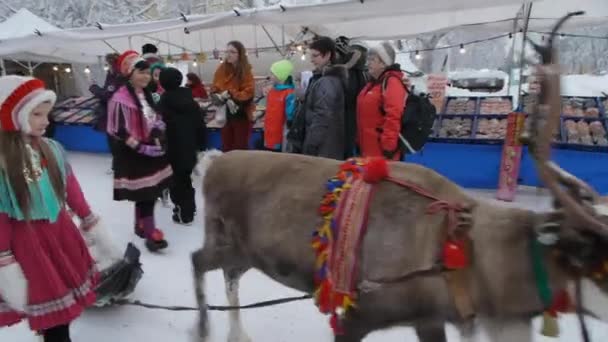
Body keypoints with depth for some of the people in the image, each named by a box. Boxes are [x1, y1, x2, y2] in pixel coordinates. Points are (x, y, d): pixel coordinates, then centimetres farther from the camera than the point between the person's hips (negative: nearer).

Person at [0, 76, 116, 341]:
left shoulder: (51, 149, 0)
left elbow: (71, 190, 8)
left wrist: (93, 226, 14)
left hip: (62, 232, 5)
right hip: (28, 243, -5)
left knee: (65, 305, 17)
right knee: (52, 319, 7)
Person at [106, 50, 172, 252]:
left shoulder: (146, 94, 9)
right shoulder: (121, 99, -18)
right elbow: (118, 131, -20)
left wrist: (158, 132, 1)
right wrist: (142, 147, -21)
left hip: (152, 150, 8)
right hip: (133, 154, -8)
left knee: (150, 192, 15)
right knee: (144, 194, -7)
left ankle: (141, 225, 31)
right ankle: (150, 233, 0)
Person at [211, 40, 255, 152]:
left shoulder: (246, 71, -6)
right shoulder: (221, 69, 4)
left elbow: (249, 93, -13)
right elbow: (214, 90, 2)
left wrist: (230, 94, -22)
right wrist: (226, 99, -17)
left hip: (242, 115, -3)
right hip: (225, 114, 3)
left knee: (241, 148, 3)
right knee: (226, 147, 8)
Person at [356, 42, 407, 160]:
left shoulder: (392, 82, -14)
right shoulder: (373, 83, 17)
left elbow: (393, 116, -24)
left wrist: (388, 146, -25)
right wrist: (360, 143, 22)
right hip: (368, 149, 10)